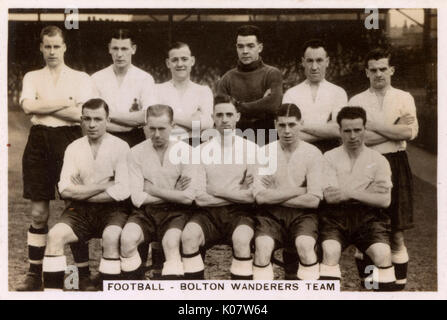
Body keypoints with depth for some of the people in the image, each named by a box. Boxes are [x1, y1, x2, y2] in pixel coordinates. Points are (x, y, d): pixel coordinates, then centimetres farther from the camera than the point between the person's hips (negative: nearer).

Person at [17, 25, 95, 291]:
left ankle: (84, 274, 6)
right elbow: (28, 106, -6)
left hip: (68, 140, -2)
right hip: (39, 142, 3)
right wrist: (65, 103, -8)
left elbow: (82, 115, -8)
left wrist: (44, 106, -6)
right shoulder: (32, 77, 14)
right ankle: (35, 274, 16)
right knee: (38, 212, 6)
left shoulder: (81, 78, 7)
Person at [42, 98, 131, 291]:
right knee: (55, 235, -22)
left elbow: (123, 191, -14)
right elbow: (65, 189, -3)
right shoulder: (74, 148, 8)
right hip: (81, 210, 3)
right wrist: (104, 186, -10)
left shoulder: (120, 147, -3)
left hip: (112, 208, -3)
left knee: (110, 237, -33)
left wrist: (82, 193, -6)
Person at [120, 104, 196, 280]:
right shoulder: (136, 153, 1)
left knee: (171, 242, -30)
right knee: (127, 239, -26)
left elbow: (188, 197, -9)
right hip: (146, 212, 2)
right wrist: (173, 194, -6)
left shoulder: (185, 151, -3)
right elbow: (137, 198, -6)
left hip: (175, 212, -1)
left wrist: (154, 190, -5)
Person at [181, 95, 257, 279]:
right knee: (188, 235, -29)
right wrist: (240, 193, -4)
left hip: (239, 212, -1)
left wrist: (219, 191, -4)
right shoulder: (202, 150, 7)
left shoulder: (251, 149, 6)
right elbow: (199, 197, -4)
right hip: (209, 212, 1)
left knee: (241, 239, -33)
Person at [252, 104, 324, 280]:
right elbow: (260, 196, -7)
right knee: (262, 245, -28)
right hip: (272, 214, 1)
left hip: (302, 213, 0)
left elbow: (314, 199, -7)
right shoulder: (264, 152, 5)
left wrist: (275, 197, -3)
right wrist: (298, 190, -6)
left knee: (305, 244, -31)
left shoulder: (313, 153, 2)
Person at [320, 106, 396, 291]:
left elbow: (385, 200, 0)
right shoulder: (330, 157, 8)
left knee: (383, 254, -25)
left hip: (368, 215, 1)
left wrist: (349, 193, -6)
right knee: (330, 251, -28)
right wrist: (368, 192, -5)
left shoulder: (378, 160, 10)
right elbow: (329, 196, -5)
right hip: (336, 215, -1)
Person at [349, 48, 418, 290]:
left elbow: (411, 132, -8)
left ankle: (399, 283, 15)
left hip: (395, 164, 0)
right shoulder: (356, 101, 5)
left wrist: (373, 125, -8)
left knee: (396, 233, 5)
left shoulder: (404, 98, 7)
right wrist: (394, 130, -9)